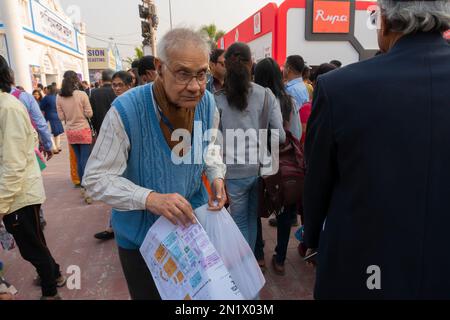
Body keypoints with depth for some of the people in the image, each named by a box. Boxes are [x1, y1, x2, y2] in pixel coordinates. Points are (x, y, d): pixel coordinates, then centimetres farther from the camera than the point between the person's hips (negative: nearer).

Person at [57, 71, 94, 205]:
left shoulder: (59, 97, -2)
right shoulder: (82, 94, -12)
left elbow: (61, 117, 3)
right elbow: (89, 114, -8)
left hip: (70, 132, 4)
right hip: (83, 130, -4)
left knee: (79, 160, 13)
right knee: (85, 160, -2)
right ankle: (87, 190, -6)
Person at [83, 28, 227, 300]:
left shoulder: (207, 102, -11)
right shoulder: (126, 110, -27)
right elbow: (96, 178, -22)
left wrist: (216, 175, -12)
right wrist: (150, 199, -36)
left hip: (192, 222, 4)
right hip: (140, 235, -3)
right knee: (149, 294, 20)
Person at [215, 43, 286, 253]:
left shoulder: (218, 99, -8)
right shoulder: (266, 95, -4)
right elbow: (281, 135, -5)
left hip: (234, 172, -2)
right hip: (259, 168, 3)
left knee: (240, 221, 13)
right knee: (253, 218, 20)